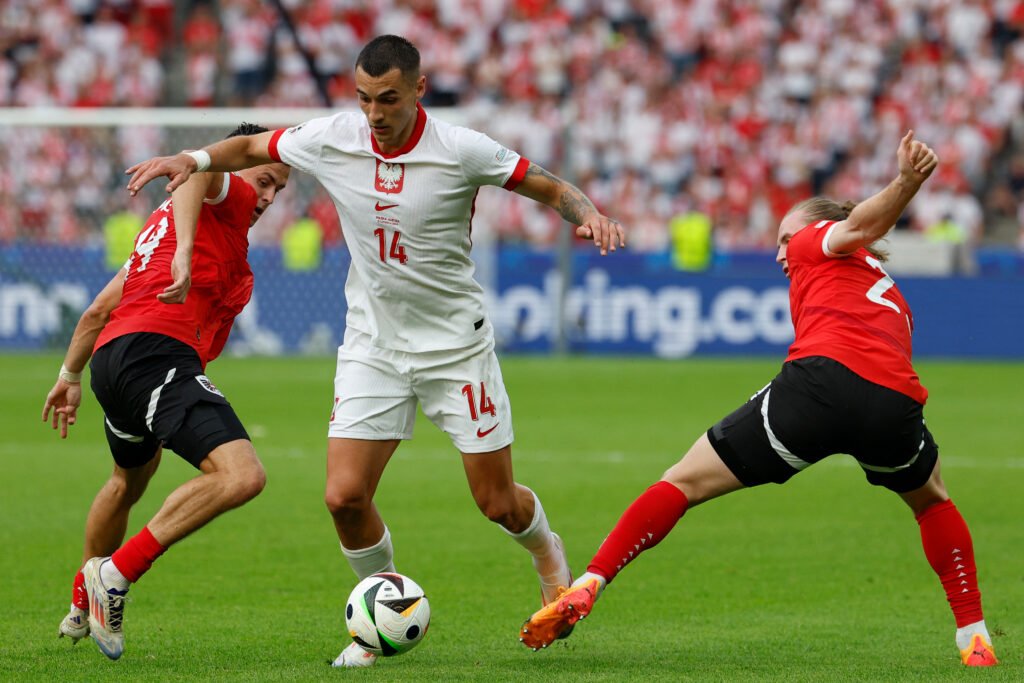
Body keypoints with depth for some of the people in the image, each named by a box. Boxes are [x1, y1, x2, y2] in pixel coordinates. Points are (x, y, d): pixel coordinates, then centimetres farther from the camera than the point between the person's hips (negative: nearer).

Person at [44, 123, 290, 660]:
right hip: (158, 353, -10)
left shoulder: (163, 222, 31)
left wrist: (71, 377, 39)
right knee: (241, 475, -26)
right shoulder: (229, 200, 5)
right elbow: (199, 168, -21)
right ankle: (117, 573, -21)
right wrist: (185, 252, -34)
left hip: (113, 356, 10)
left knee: (131, 478, 37)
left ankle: (83, 604, 54)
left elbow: (99, 309, 33)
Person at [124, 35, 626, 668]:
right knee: (345, 496, -10)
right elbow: (252, 148, 9)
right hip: (372, 347, 3)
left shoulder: (461, 150, -17)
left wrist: (588, 214, -25)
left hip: (457, 345, -2)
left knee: (498, 502, 1)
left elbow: (550, 187, -5)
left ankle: (547, 550, 38)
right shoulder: (332, 139, -8)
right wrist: (193, 159, -9)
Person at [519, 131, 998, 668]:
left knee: (684, 482, 6)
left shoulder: (815, 246, 22)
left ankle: (585, 588, -4)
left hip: (823, 375, -5)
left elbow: (860, 226, 3)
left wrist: (906, 183, -15)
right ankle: (974, 638, 26)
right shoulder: (890, 295, 40)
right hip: (894, 401, 5)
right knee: (931, 502, 35)